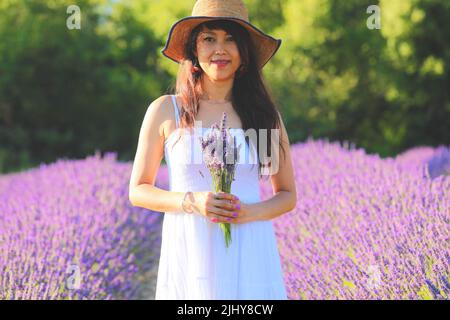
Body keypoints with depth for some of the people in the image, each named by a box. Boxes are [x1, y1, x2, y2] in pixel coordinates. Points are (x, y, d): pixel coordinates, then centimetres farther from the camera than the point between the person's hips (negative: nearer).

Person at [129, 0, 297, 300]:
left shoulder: (265, 114, 5)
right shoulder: (165, 111, 1)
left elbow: (287, 195, 12)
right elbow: (138, 191, 5)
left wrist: (250, 212, -9)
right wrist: (190, 202, -12)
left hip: (249, 257, 1)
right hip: (189, 252, -1)